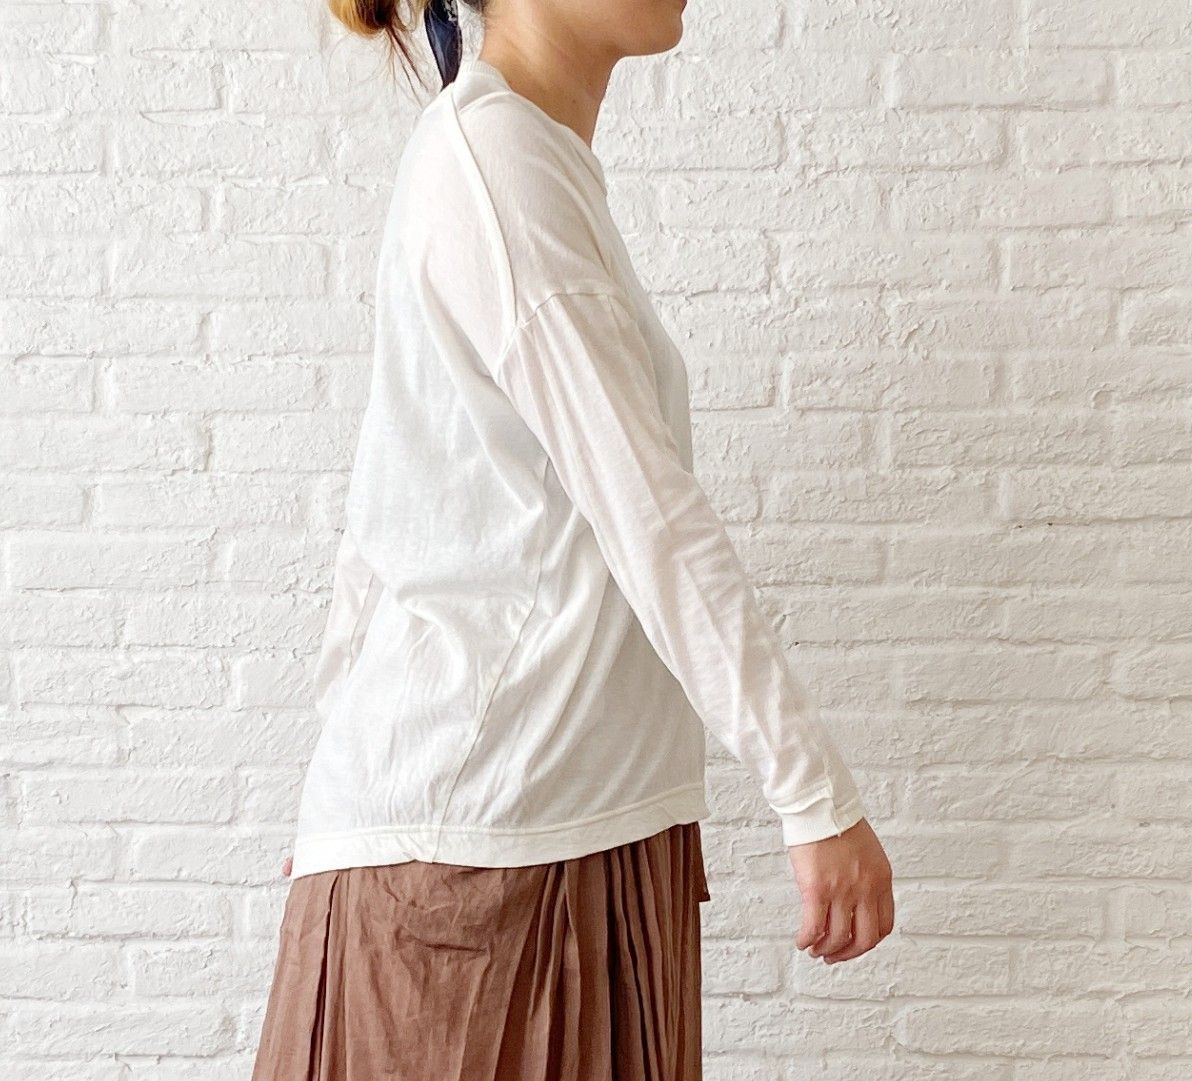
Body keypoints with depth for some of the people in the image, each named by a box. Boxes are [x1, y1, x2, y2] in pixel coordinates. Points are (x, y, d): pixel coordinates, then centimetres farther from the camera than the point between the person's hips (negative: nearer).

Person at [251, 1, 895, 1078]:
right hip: (469, 832, -8)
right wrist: (819, 796, -19)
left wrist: (354, 767, 24)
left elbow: (382, 520, 19)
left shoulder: (535, 160, 15)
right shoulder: (488, 155, -14)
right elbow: (648, 511, -19)